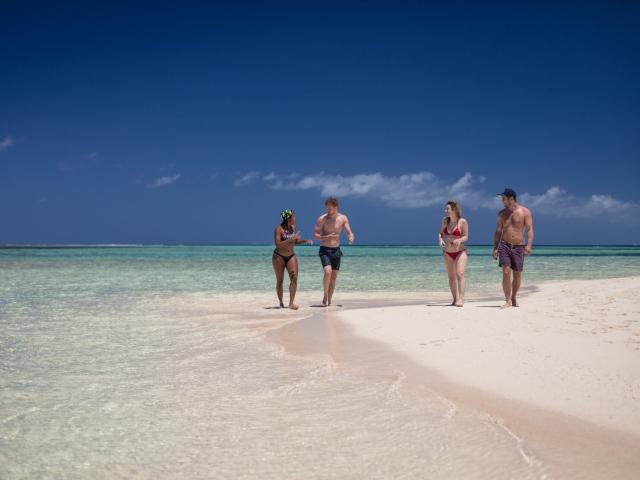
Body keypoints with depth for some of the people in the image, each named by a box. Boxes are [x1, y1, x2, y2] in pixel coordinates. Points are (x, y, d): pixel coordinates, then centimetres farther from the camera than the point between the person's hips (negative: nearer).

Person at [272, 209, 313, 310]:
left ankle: (291, 303, -14)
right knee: (280, 281, 5)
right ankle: (281, 303, 19)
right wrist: (291, 239, -29)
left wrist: (305, 241, -1)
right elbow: (277, 244, -24)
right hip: (279, 257, -4)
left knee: (294, 278, -12)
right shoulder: (279, 229, -14)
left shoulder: (293, 228, 3)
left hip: (291, 256, 4)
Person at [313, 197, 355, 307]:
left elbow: (350, 233, -4)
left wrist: (351, 238, -28)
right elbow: (315, 235, -9)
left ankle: (329, 300, 16)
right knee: (328, 272, -23)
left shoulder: (343, 218, 0)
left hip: (336, 250, 3)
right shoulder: (322, 219, -8)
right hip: (324, 250, -3)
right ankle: (325, 295, -4)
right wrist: (326, 237, -28)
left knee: (334, 277, 5)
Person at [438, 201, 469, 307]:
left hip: (460, 252, -5)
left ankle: (461, 299, -23)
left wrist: (459, 240, -27)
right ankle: (455, 299, 14)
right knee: (451, 277, 7)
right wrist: (441, 240, -10)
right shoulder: (445, 220, 3)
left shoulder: (462, 221, -9)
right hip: (448, 253, 5)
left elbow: (466, 237, -7)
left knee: (460, 274, -18)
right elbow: (440, 233, 11)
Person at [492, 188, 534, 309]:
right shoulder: (502, 213, 8)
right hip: (505, 246, 1)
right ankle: (507, 301, -10)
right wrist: (495, 248, 3)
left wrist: (529, 245, -19)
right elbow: (498, 231, 11)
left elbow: (530, 230, -7)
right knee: (506, 273, -13)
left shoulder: (525, 212, -1)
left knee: (517, 275, 5)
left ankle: (513, 298, 24)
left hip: (519, 247, -1)